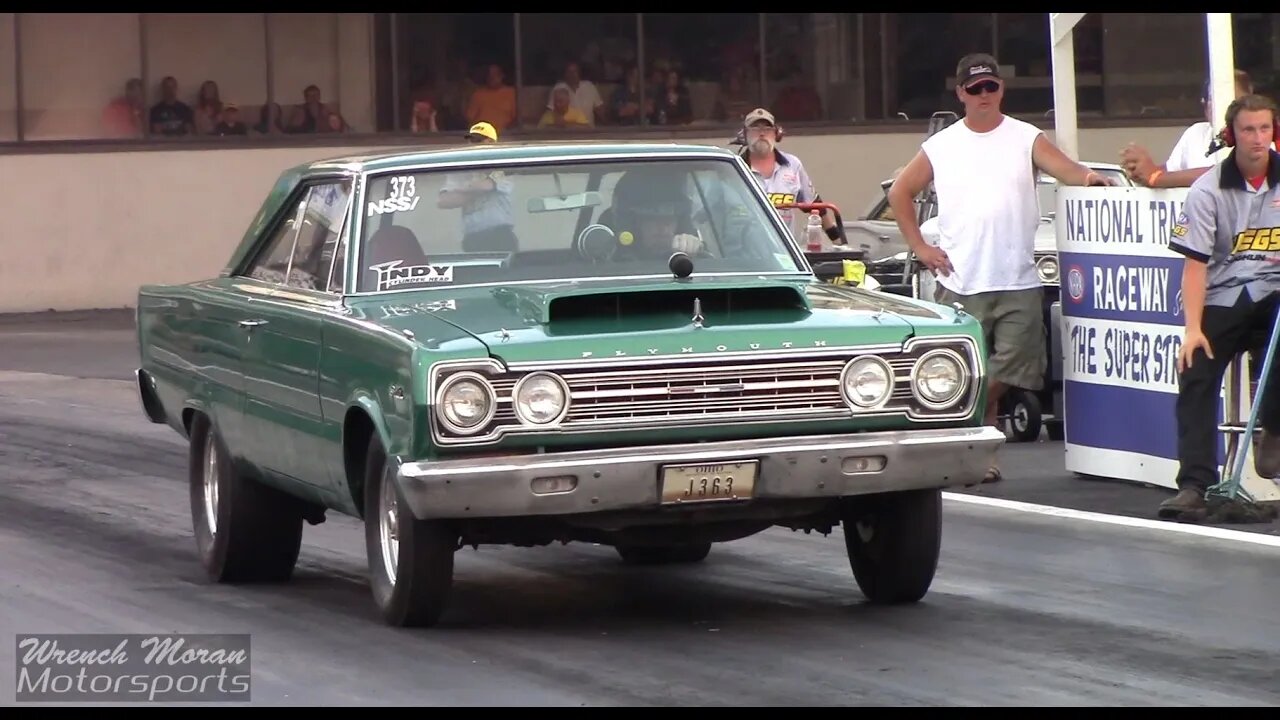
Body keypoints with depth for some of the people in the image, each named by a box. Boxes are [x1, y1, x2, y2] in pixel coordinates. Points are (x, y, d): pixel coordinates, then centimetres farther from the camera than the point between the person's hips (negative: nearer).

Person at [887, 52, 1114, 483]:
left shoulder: (1026, 139, 6)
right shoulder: (941, 146, 8)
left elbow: (1061, 167, -10)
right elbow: (900, 193, 16)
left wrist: (1087, 177, -33)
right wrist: (920, 247, 7)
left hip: (1018, 282, 0)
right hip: (960, 283, 0)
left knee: (1009, 373, -2)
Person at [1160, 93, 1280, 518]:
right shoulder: (1208, 190, -3)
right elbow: (1195, 263, -7)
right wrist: (1193, 328, -16)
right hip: (1221, 297, 0)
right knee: (1195, 379, -15)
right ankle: (1195, 484, -14)